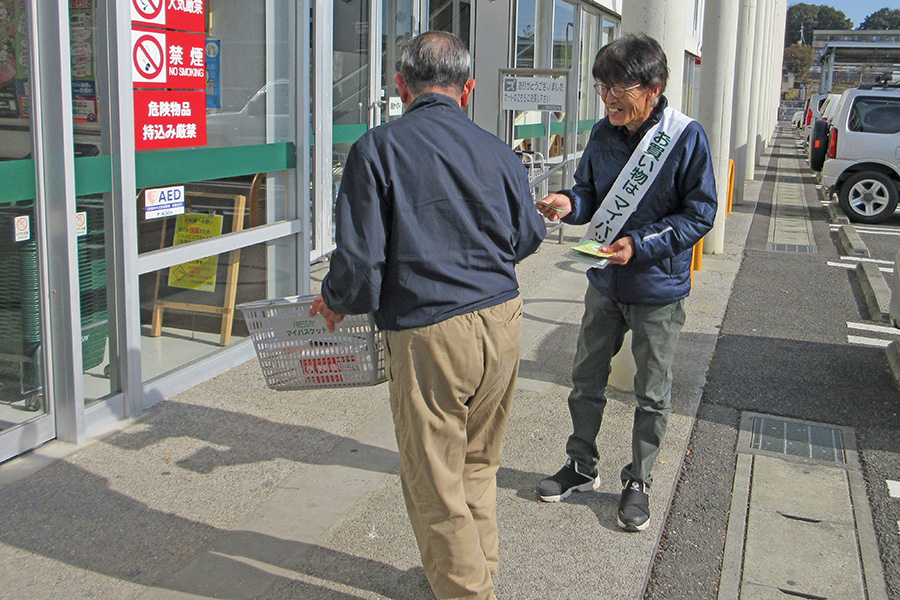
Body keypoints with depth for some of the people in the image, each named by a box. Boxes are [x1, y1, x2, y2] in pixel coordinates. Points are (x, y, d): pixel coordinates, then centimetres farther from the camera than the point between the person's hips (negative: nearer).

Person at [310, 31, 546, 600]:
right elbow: (530, 237, 17)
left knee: (436, 486, 9)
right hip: (503, 320, 6)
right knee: (478, 463, 24)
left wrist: (336, 302, 8)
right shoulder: (498, 150, 5)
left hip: (429, 334, -6)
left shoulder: (377, 149, -8)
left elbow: (360, 260, -12)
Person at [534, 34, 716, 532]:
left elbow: (700, 214, -14)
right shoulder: (603, 134, -1)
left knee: (653, 395, 10)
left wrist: (639, 245, -24)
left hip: (659, 289, -5)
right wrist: (570, 203, -15)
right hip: (605, 283, 5)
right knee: (586, 380, 15)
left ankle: (638, 483, 28)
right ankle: (582, 467, 34)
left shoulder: (686, 138, -16)